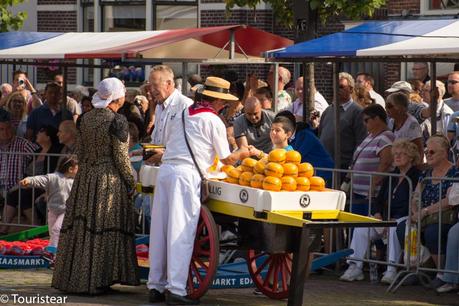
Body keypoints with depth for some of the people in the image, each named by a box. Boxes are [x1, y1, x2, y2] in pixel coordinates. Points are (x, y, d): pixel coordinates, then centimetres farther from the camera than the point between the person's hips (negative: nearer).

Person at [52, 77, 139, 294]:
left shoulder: (85, 119, 4)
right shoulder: (117, 122, -14)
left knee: (82, 226, 10)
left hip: (85, 178, 6)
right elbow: (121, 158, -13)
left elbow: (80, 152, 10)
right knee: (105, 227, 0)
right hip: (109, 179, -6)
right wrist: (131, 181, -2)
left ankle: (73, 276, 14)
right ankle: (97, 280, 2)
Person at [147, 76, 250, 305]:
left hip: (166, 168, 7)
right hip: (187, 174, -6)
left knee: (160, 230, 9)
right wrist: (242, 153, 27)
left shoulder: (180, 114, 17)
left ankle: (155, 286, 13)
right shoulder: (214, 122, -1)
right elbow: (227, 159, 6)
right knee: (181, 233, -6)